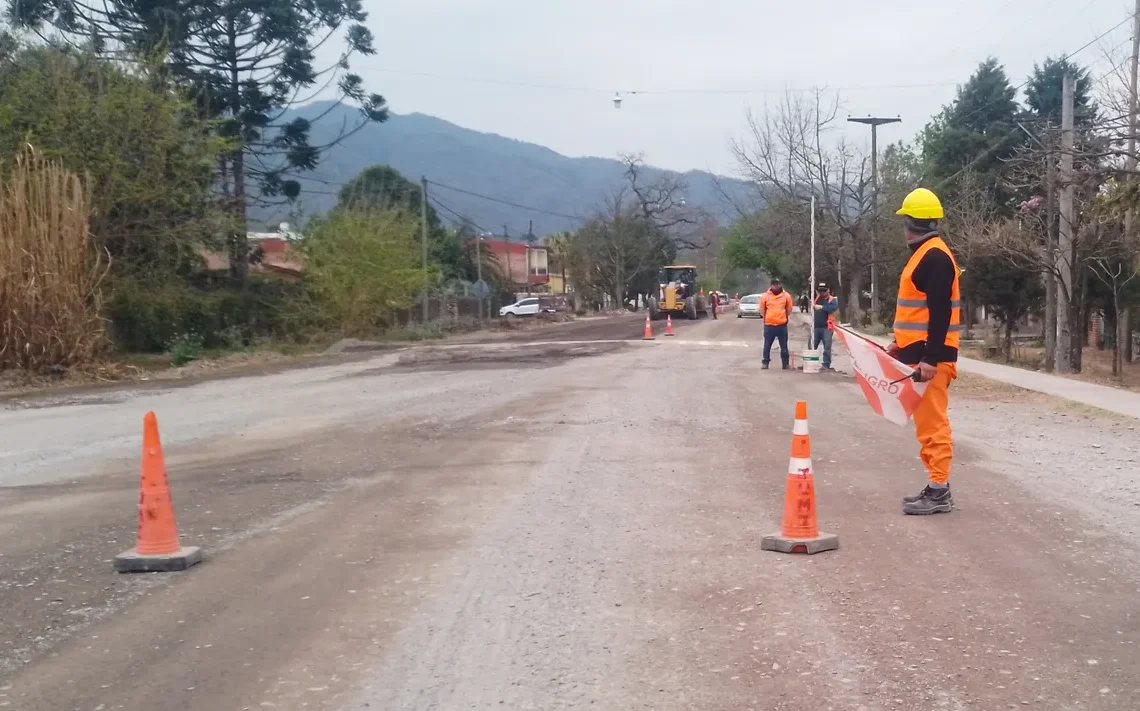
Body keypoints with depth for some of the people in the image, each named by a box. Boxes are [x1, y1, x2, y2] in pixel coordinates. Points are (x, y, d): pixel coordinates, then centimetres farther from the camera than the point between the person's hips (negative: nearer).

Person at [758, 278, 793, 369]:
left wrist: (783, 317, 10)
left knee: (784, 346, 4)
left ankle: (785, 363, 10)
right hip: (769, 325, 0)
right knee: (767, 345, 4)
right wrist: (767, 318, 9)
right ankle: (765, 362, 13)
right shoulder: (765, 296, 0)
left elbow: (789, 310, 12)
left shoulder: (786, 296, 2)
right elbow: (762, 310, 8)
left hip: (782, 325, 1)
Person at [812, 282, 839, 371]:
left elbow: (834, 307, -19)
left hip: (826, 327, -4)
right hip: (816, 326, 4)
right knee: (812, 346, 8)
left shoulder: (832, 300, -1)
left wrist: (821, 307, -26)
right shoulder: (816, 298, 12)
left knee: (827, 347, -3)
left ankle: (826, 365, 0)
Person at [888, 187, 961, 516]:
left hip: (931, 356, -11)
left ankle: (939, 492, -5)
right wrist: (902, 344, 26)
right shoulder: (924, 254, 17)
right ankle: (936, 487, 18)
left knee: (933, 424, -8)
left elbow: (940, 313, -21)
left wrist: (930, 358, -25)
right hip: (921, 352, 11)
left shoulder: (935, 257, -14)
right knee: (927, 423, 13)